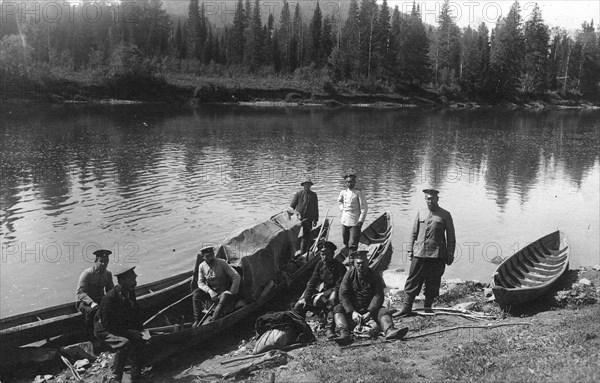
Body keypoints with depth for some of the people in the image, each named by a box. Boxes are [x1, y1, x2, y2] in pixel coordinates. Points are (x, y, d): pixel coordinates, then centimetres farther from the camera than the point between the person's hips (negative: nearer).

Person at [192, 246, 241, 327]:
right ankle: (197, 320, -17)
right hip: (211, 291, 4)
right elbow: (200, 283, -2)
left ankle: (212, 321, -39)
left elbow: (236, 277, -15)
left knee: (224, 297, -36)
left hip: (224, 291, -4)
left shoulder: (222, 263, -13)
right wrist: (210, 291, -21)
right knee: (196, 293, -20)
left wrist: (231, 293, -18)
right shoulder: (202, 266, -1)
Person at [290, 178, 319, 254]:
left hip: (308, 219, 2)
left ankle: (303, 252, 8)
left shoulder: (313, 195, 9)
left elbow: (315, 208, 13)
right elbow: (292, 206, 4)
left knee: (306, 236, 2)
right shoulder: (298, 194, 2)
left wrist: (315, 219, 10)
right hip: (298, 217, -2)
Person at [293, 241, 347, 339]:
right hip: (317, 292, 5)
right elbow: (312, 282, 3)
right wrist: (305, 298, -10)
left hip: (330, 295, -5)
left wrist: (322, 295, -22)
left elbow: (338, 288, -15)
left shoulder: (339, 267, -9)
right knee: (299, 305, -14)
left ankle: (329, 330, -34)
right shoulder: (320, 264, 5)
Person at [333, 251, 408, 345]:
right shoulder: (349, 275, 1)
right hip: (352, 309, 0)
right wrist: (352, 312, -23)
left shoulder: (375, 276, 1)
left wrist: (369, 312, -25)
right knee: (338, 309, -26)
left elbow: (378, 296, -9)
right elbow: (343, 295, -8)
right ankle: (344, 333, -49)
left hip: (370, 309, 0)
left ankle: (389, 331, -55)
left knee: (383, 311, -26)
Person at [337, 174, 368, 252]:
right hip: (344, 222, 6)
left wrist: (361, 221, -15)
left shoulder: (358, 192, -8)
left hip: (355, 222, -6)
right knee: (346, 244, 13)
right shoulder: (343, 192, 8)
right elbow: (339, 201, 31)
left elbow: (364, 208, -10)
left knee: (352, 245, -11)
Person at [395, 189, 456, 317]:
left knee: (432, 284, 4)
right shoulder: (420, 214, 12)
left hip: (437, 255, -2)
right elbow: (414, 233, 16)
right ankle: (407, 307, 6)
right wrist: (410, 250, 10)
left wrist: (450, 254, -1)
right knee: (412, 281, 1)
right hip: (419, 253, 2)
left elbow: (451, 237, 4)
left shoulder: (445, 215, 3)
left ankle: (427, 307, 17)